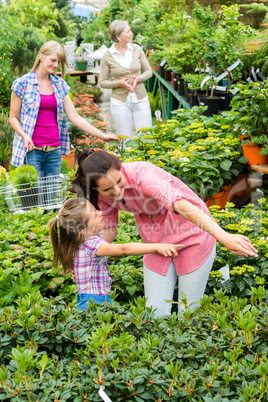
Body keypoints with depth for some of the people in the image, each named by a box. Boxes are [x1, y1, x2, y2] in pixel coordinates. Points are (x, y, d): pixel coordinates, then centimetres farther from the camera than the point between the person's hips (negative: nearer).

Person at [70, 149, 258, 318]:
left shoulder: (140, 174, -32)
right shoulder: (103, 195, -11)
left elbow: (181, 205, -46)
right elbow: (109, 230, 5)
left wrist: (223, 236, -56)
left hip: (192, 233, -5)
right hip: (158, 244, 6)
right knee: (155, 313, 5)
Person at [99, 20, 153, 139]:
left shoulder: (137, 49, 1)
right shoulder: (107, 56, -6)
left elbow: (148, 71, 8)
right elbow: (102, 82, -1)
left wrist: (139, 78, -13)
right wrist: (119, 83, -18)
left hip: (140, 100, 2)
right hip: (120, 102, -2)